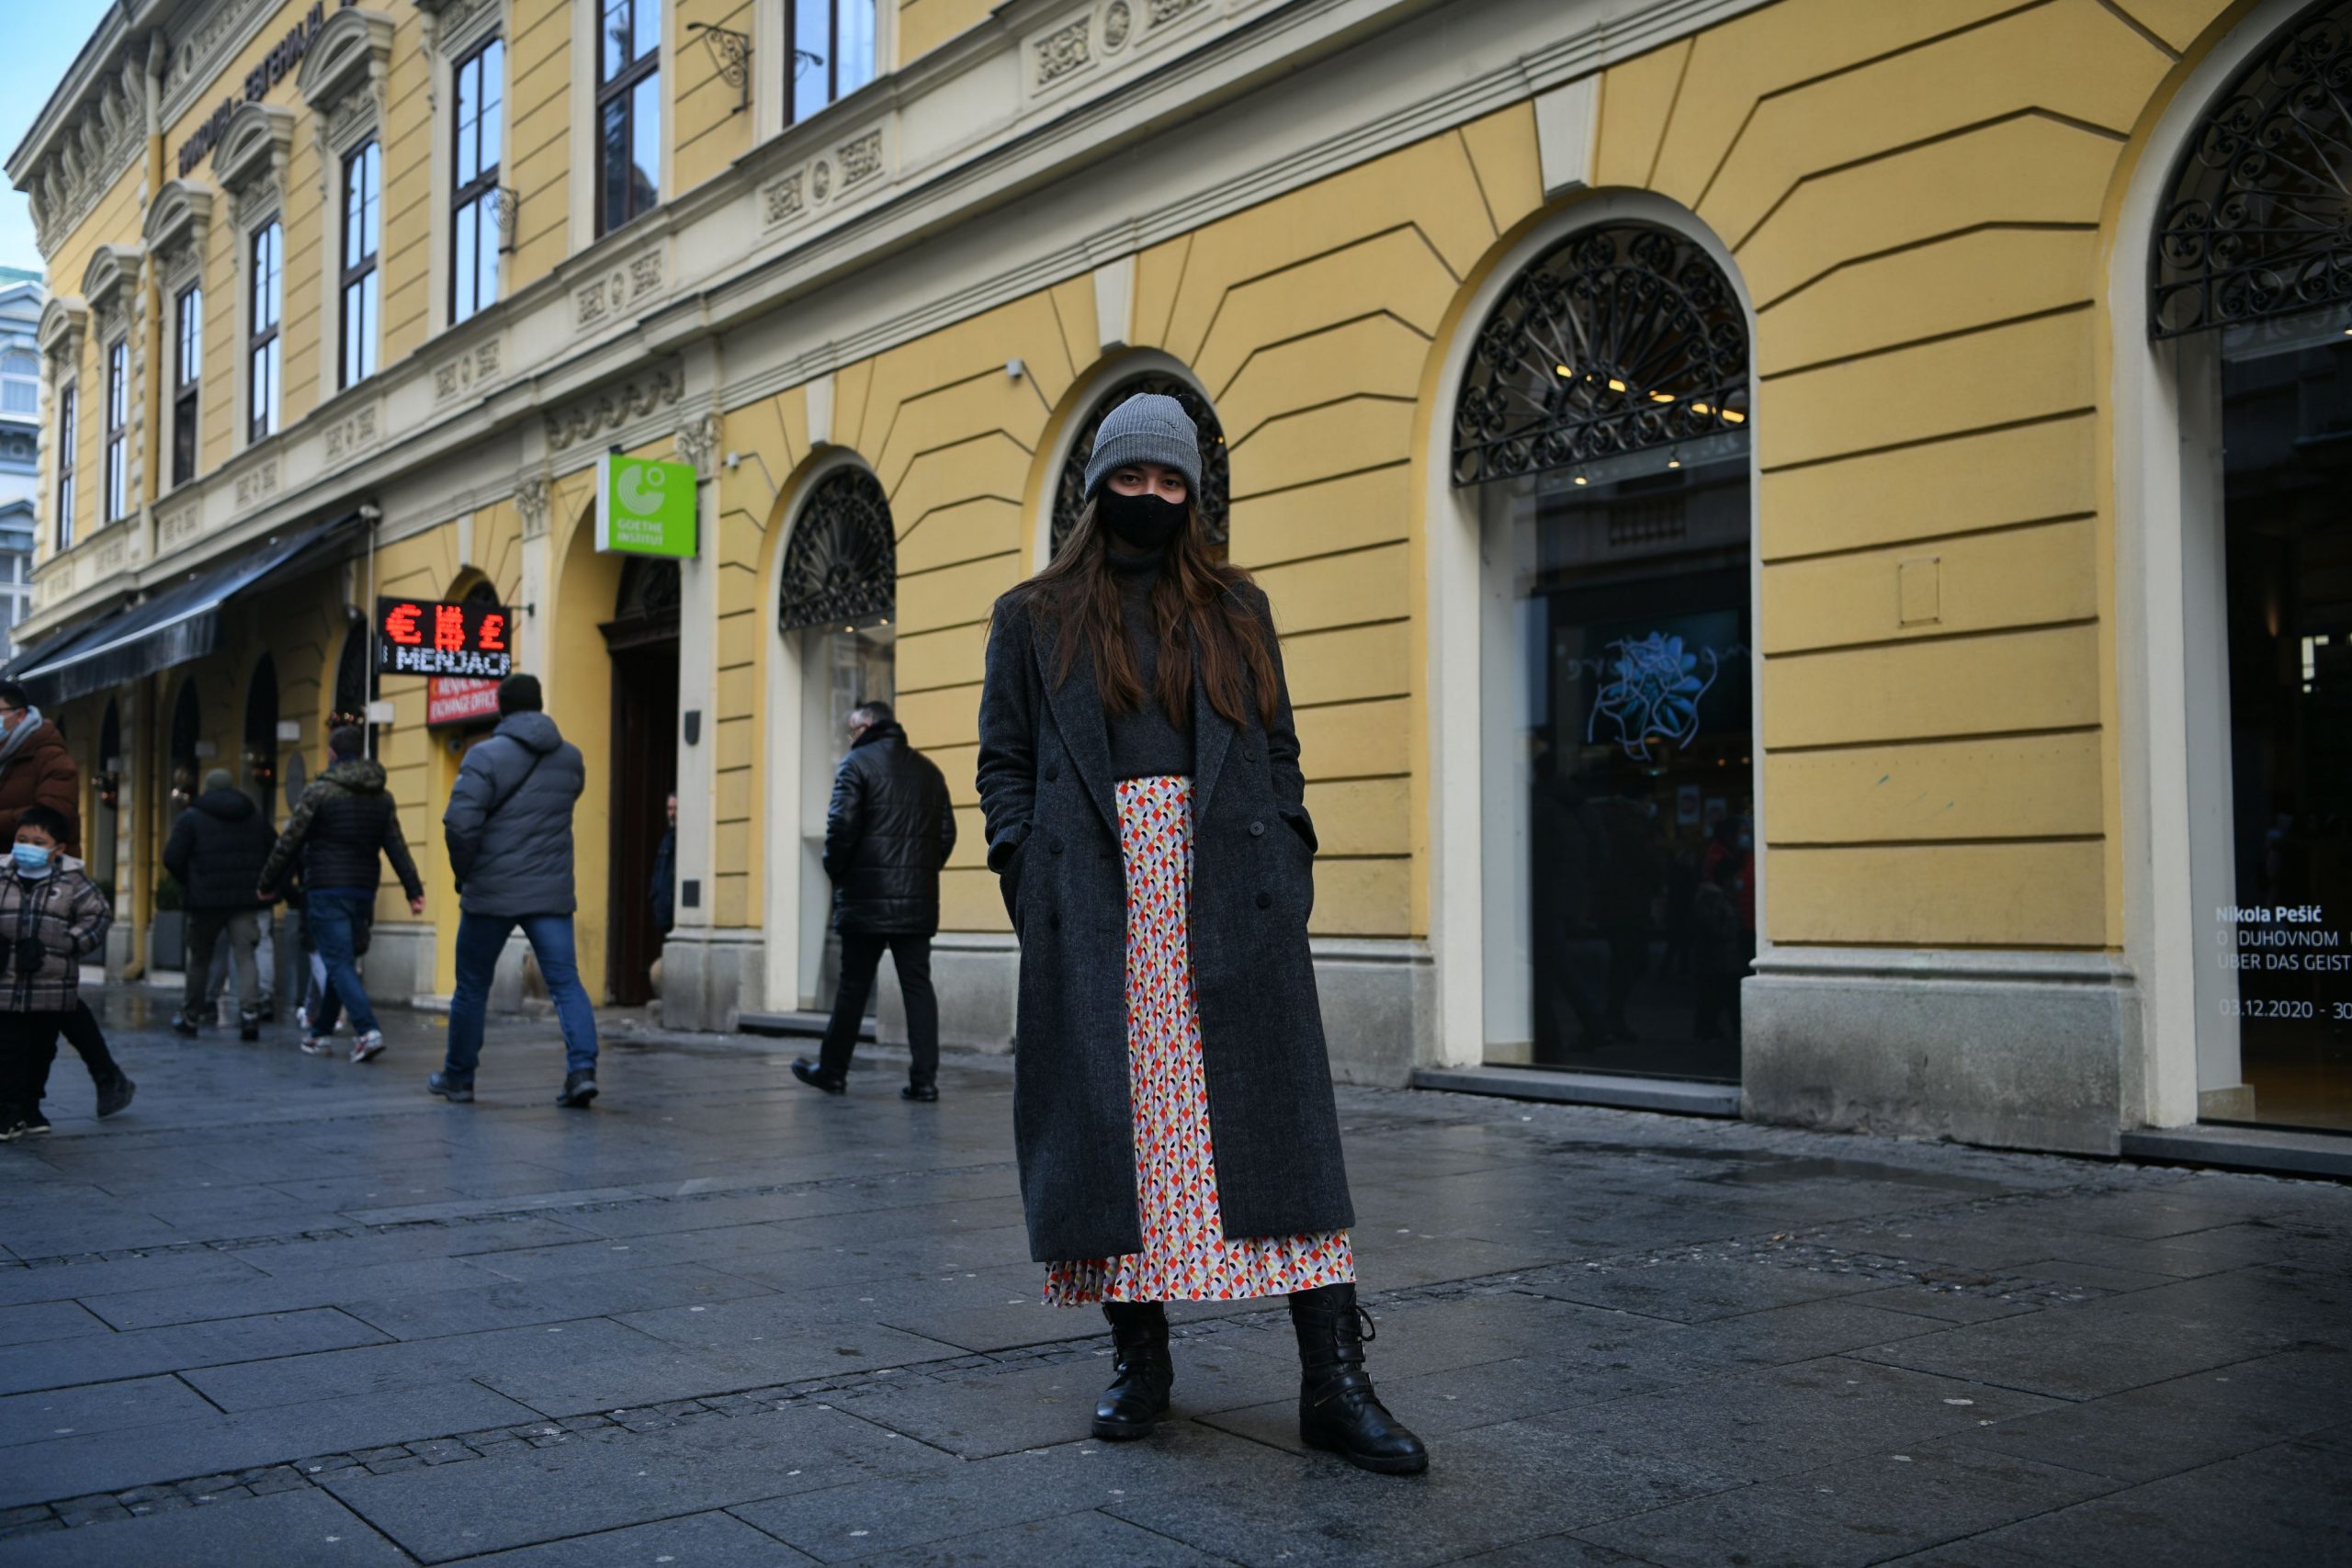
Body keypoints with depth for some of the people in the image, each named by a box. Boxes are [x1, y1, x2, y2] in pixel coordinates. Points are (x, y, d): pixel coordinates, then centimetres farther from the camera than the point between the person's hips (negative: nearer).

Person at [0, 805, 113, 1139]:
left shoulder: (72, 883, -2)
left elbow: (98, 915, -3)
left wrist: (65, 943, -13)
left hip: (53, 989, 0)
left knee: (42, 1049, 12)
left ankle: (30, 1106, 27)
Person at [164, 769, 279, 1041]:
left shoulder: (192, 817, 0)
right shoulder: (256, 816, 10)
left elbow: (172, 858, -8)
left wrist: (189, 882, 9)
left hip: (206, 898, -2)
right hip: (246, 899, 2)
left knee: (199, 959, 11)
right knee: (246, 957, -2)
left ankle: (189, 1017, 22)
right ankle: (249, 1013, -19)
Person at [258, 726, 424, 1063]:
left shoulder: (319, 791, -6)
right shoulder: (382, 796, 9)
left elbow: (289, 844, -5)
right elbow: (396, 846, 6)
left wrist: (268, 885, 5)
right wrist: (414, 890, 4)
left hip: (326, 890, -5)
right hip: (364, 891, 6)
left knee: (339, 965, -7)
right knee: (342, 961, 15)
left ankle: (367, 1031, -22)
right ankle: (320, 1033, 24)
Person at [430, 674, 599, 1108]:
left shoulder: (486, 756, -9)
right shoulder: (571, 758, 7)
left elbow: (460, 823, -16)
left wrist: (464, 873, -3)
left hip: (492, 893, -3)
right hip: (552, 893, 3)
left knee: (472, 986, 12)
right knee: (566, 982, -1)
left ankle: (458, 1077, 23)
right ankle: (582, 1067, -18)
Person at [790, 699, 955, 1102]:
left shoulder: (857, 763, -3)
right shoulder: (928, 770, 14)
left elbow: (841, 827, -12)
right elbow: (946, 832, 12)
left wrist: (837, 875, 2)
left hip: (867, 901, -4)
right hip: (918, 900, 4)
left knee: (853, 986, 6)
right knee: (918, 985, 3)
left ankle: (832, 1070, 17)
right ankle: (925, 1079, -2)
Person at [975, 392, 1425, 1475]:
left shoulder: (1236, 610, 17)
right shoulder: (1033, 618, 13)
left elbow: (1279, 753, 14)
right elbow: (1004, 763, 9)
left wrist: (1289, 871, 1)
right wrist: (1025, 877, -5)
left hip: (1228, 892, 1)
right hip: (1094, 903, 0)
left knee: (1275, 1119, -5)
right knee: (1112, 1119, 0)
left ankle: (1334, 1382, -5)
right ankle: (1139, 1355, 15)